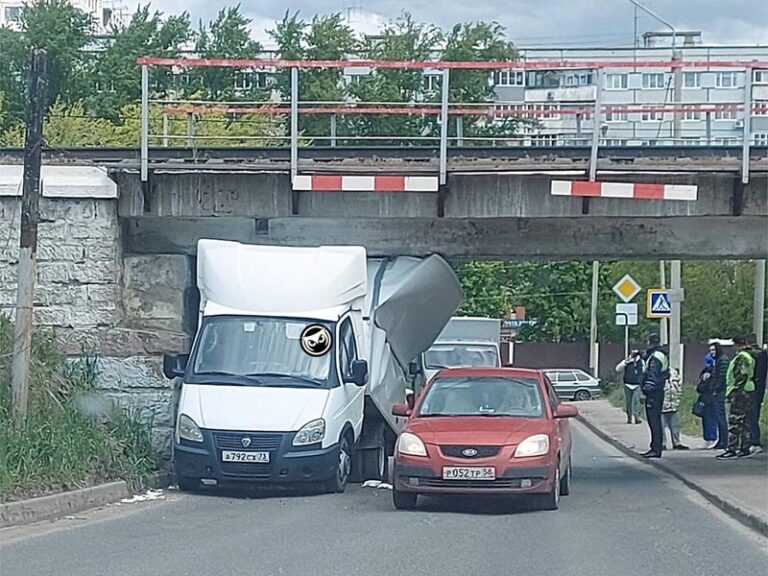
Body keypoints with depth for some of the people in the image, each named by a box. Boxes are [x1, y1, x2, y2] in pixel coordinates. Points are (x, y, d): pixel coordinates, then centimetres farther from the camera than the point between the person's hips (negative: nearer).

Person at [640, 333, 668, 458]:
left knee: (654, 420, -9)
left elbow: (652, 376, -20)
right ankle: (655, 448, 19)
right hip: (659, 391, 10)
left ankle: (656, 449, -10)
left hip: (653, 393, -10)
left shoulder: (655, 357, -14)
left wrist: (647, 391, -20)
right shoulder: (662, 355, 17)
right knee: (655, 421, 14)